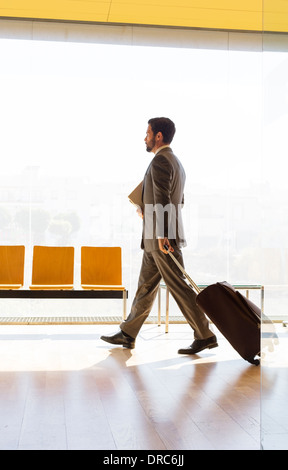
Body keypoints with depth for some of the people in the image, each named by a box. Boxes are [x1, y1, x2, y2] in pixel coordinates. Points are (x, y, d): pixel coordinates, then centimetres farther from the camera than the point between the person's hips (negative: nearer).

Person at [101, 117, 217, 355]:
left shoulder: (160, 160, -13)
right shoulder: (176, 162, 19)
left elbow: (162, 199, -22)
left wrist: (162, 234, -26)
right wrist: (149, 210, 27)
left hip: (162, 238, -10)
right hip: (154, 239, 10)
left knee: (178, 286, -5)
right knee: (146, 286, 13)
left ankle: (205, 335, 2)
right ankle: (128, 334, 22)